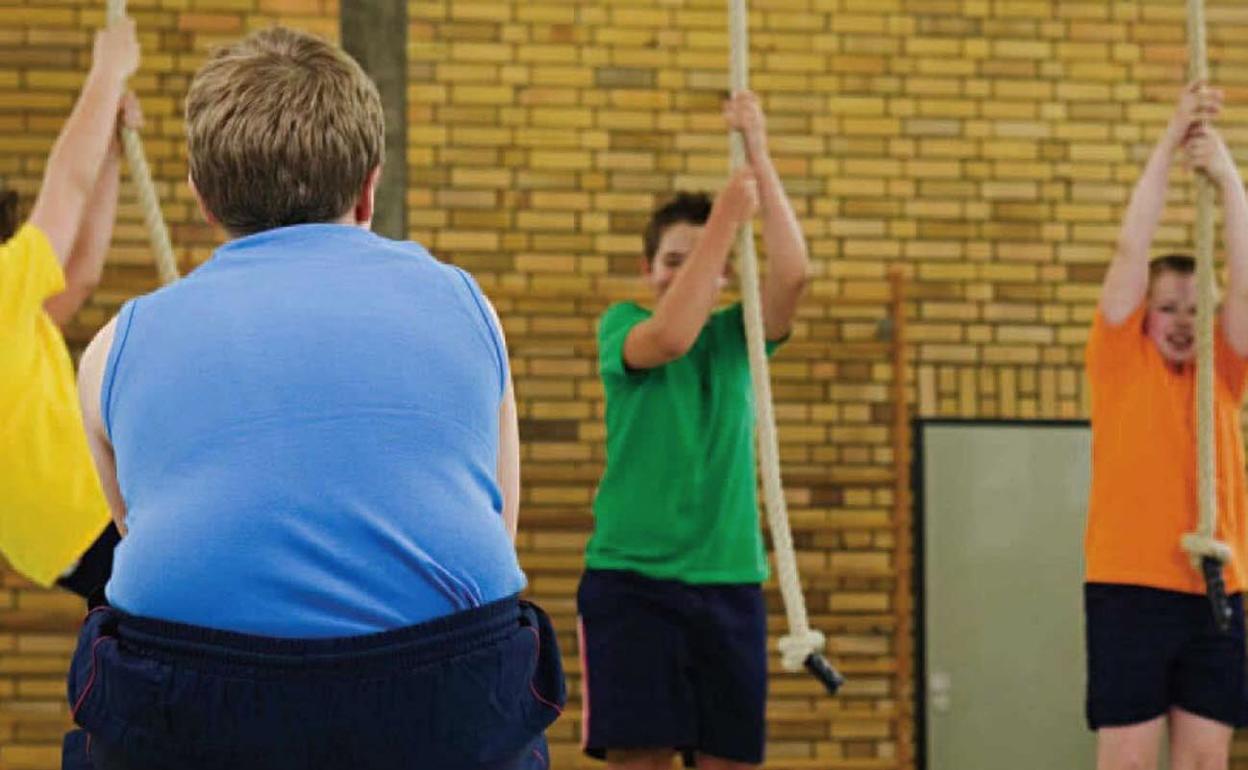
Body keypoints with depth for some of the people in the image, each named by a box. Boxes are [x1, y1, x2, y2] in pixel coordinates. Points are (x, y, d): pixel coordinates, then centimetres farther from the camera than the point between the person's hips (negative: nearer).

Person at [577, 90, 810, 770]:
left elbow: (792, 273, -8)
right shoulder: (621, 326, 3)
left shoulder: (735, 336, 10)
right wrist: (726, 216, -19)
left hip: (729, 578, 3)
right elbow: (669, 337, -20)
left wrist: (758, 156, -12)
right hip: (630, 577, -3)